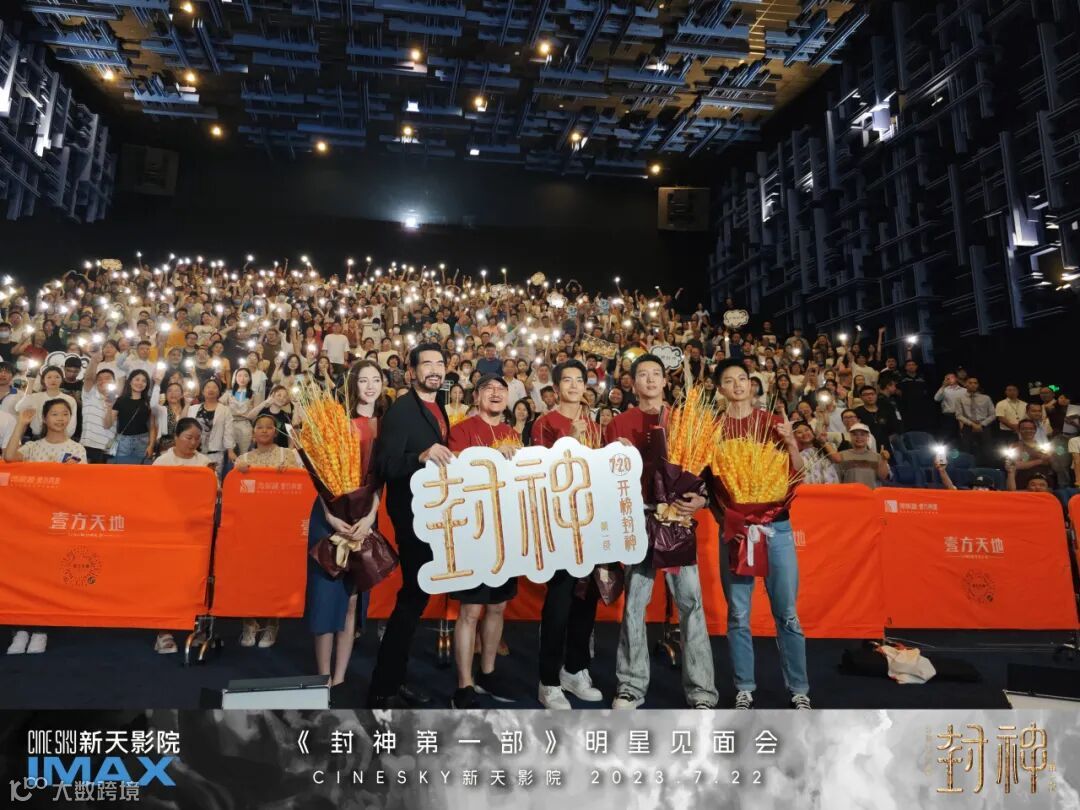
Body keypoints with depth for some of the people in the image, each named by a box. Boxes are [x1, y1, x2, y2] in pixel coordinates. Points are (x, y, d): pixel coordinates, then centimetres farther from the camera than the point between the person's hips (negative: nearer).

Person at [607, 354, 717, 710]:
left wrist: (700, 498, -10)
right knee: (634, 604, 5)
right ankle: (631, 685, 18)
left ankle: (701, 691, 11)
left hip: (679, 519, 0)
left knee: (690, 603, 1)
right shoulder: (618, 424, 8)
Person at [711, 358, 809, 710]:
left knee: (786, 612, 5)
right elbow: (706, 478, 4)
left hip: (775, 524, 1)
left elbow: (797, 475, 2)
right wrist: (723, 516, -11)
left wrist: (791, 442, -14)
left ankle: (799, 689, 19)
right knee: (738, 613, 5)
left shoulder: (773, 422, 5)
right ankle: (744, 688, 18)